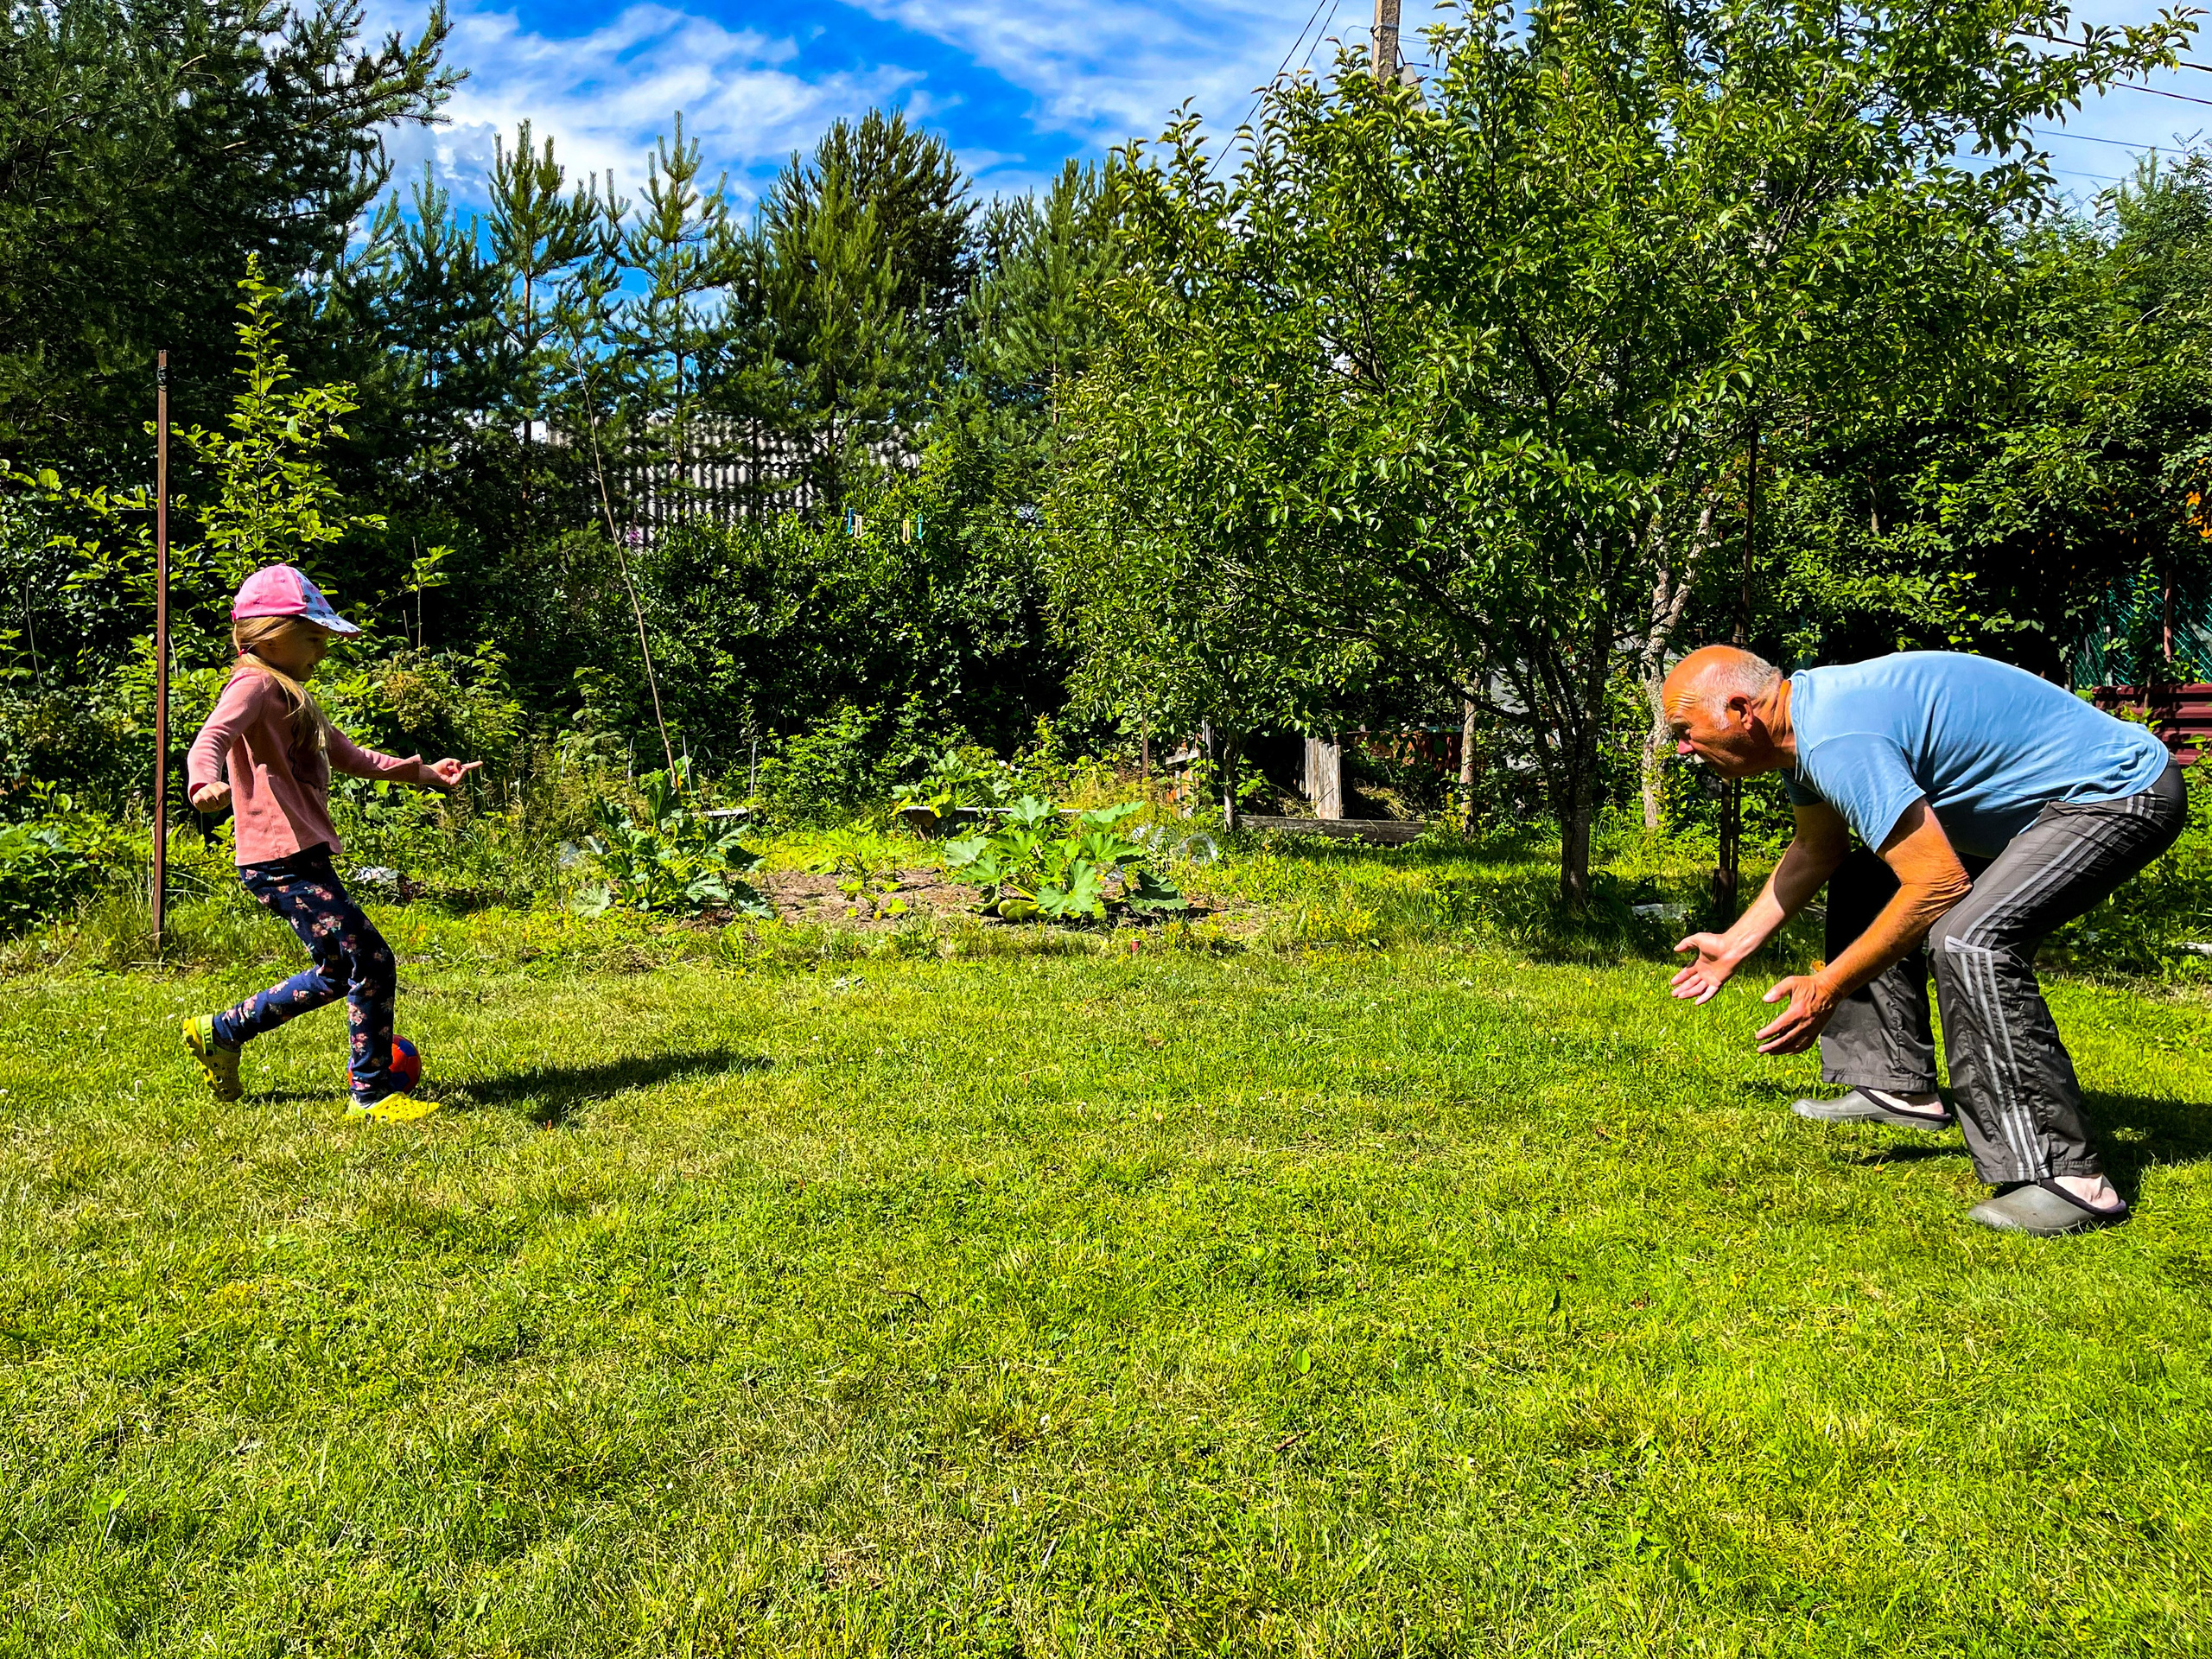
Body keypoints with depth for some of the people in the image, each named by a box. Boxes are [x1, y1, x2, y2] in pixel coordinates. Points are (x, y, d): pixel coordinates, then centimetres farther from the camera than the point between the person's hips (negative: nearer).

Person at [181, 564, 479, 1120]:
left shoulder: (291, 695, 23)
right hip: (281, 859, -11)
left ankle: (218, 1033, 31)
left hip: (301, 857, 11)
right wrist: (205, 784, -48)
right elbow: (212, 737, -27)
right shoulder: (255, 684, -9)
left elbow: (349, 755, 30)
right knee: (372, 962, -10)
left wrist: (423, 773, 26)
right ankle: (373, 1093, 0)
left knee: (338, 974, 18)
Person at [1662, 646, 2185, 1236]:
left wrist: (1826, 987, -23)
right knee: (1864, 884, 15)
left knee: (1967, 938, -29)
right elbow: (1818, 850, 20)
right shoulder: (1801, 716, 3)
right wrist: (1734, 944, 20)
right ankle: (1898, 1086, 17)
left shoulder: (1839, 740, -29)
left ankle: (2066, 1178, -23)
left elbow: (1939, 883, -31)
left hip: (2121, 794, -11)